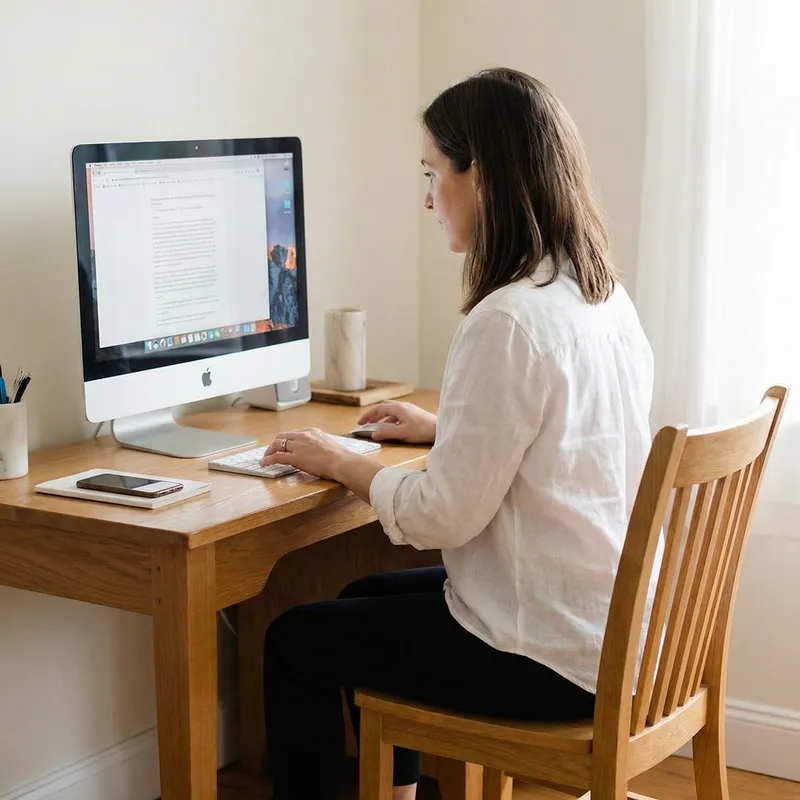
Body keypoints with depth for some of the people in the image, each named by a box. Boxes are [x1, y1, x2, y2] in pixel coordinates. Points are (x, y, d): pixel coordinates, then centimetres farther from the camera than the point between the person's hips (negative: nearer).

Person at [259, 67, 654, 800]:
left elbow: (443, 516, -21)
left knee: (294, 641, 9)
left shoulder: (509, 322, -25)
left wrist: (338, 463, -5)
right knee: (365, 600, 27)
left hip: (549, 658, -9)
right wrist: (442, 429, 19)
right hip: (611, 623, 9)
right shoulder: (604, 297, 3)